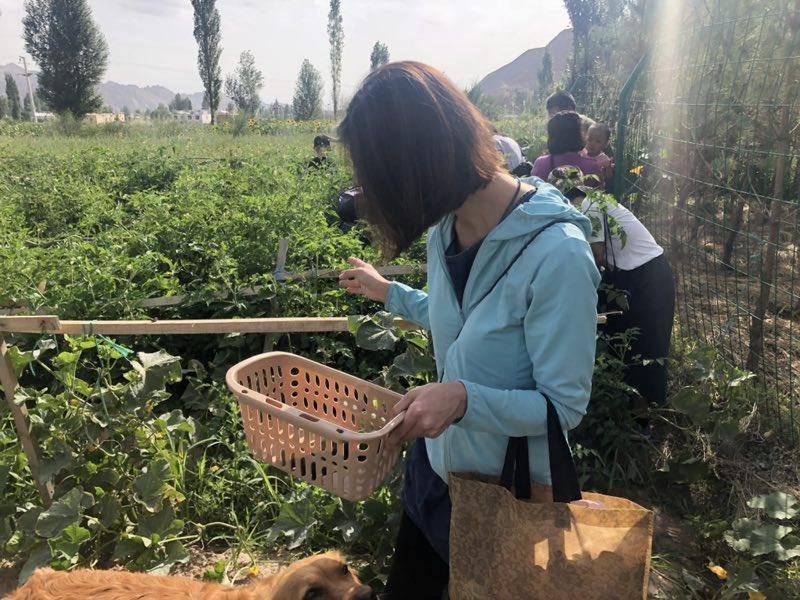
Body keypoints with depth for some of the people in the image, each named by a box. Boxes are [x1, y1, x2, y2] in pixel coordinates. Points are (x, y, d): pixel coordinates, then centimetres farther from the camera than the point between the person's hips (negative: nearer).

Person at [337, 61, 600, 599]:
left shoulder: (557, 253, -30)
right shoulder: (446, 227, -7)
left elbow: (564, 406, -23)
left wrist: (464, 398, -37)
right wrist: (389, 292, 17)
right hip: (435, 464, 7)